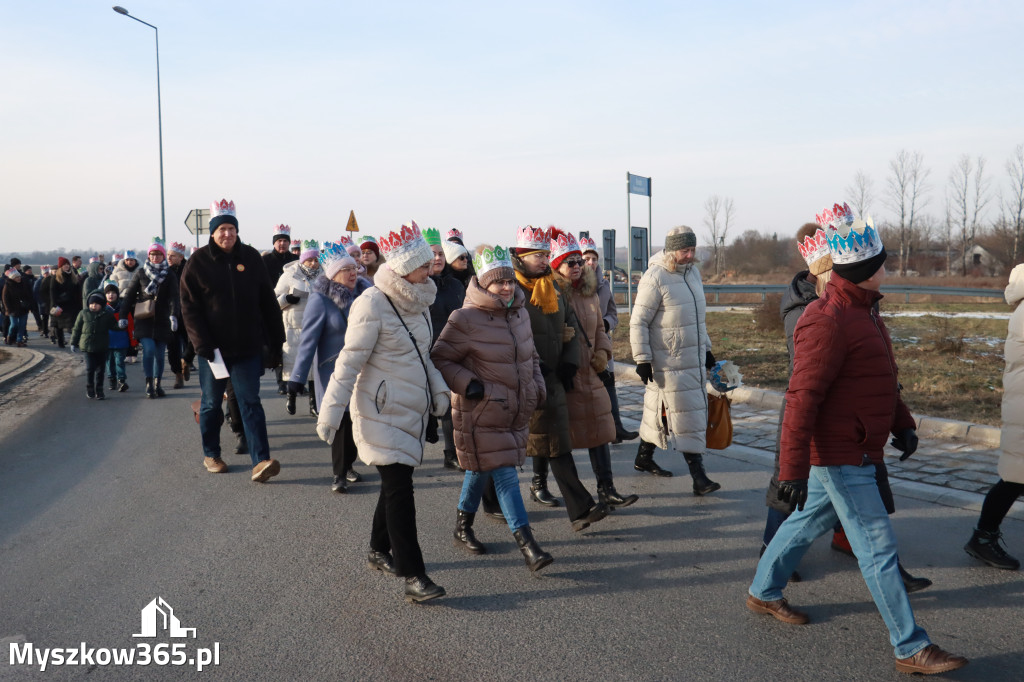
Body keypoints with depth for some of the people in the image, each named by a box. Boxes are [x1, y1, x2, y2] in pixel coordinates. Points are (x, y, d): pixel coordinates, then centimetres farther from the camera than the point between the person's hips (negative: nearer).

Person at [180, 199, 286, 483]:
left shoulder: (251, 258, 3)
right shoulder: (198, 262, -3)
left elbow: (268, 303, 5)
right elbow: (189, 308, -6)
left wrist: (275, 343, 3)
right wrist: (204, 346, -15)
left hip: (248, 346, 1)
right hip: (213, 348, -1)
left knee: (250, 403, -3)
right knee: (212, 403, 13)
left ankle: (261, 461, -8)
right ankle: (211, 454, 29)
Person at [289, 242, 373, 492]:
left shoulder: (365, 291, -1)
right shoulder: (320, 300, -15)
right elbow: (308, 340, -15)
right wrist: (297, 377, -17)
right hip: (333, 370, -4)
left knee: (356, 417, 10)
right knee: (339, 419, -5)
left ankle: (347, 465, 29)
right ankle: (339, 474, 8)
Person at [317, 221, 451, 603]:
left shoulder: (417, 301, 7)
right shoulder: (373, 305, -18)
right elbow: (350, 360, -16)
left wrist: (437, 389, 6)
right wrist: (331, 410, -17)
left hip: (411, 410, 8)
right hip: (381, 412, -8)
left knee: (396, 483, 17)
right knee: (399, 489, -10)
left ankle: (380, 551, 34)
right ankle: (413, 575, -7)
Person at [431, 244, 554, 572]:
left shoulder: (520, 314, 8)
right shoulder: (465, 319, -15)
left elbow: (531, 354, 23)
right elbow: (440, 358, -10)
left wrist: (537, 386, 13)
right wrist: (467, 385, -20)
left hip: (516, 410, 7)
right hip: (481, 413, -7)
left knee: (481, 469, 19)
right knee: (505, 475, -9)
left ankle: (463, 526, 37)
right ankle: (527, 545, -7)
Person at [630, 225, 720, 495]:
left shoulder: (693, 272, 11)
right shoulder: (654, 278, -14)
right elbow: (638, 322, -14)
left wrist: (706, 348, 23)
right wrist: (642, 359, -17)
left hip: (694, 360, 7)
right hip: (669, 364, -7)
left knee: (659, 410, 16)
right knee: (686, 415, -7)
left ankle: (644, 457, 32)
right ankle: (698, 476, -3)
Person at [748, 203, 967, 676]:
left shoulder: (861, 311, 11)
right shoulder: (827, 322, -23)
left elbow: (879, 377, 24)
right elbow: (802, 398, -26)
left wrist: (902, 424, 22)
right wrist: (793, 470, -26)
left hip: (853, 450, 10)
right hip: (839, 455, -10)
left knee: (808, 521, 21)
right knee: (878, 547, -3)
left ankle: (763, 593, 37)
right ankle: (911, 649, 7)